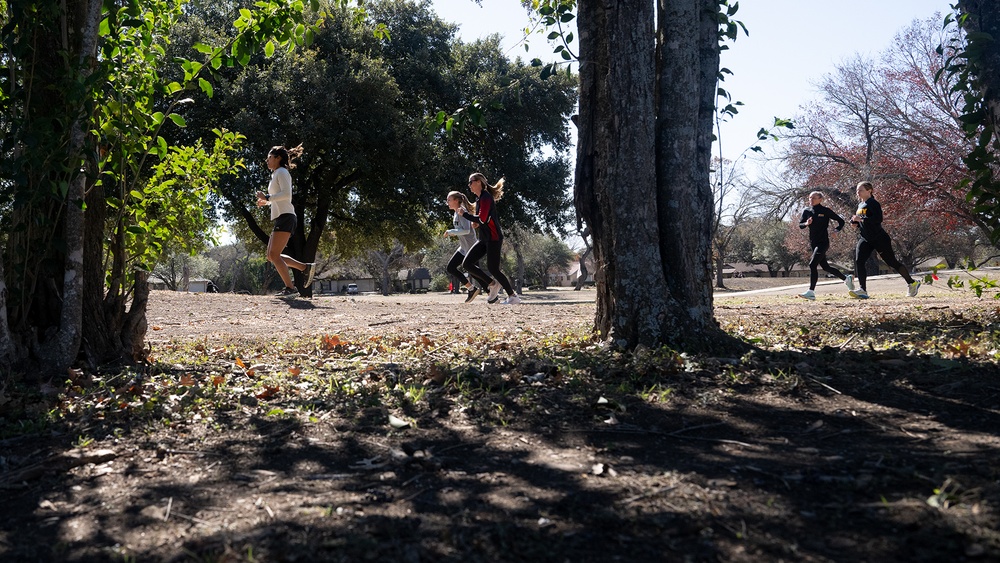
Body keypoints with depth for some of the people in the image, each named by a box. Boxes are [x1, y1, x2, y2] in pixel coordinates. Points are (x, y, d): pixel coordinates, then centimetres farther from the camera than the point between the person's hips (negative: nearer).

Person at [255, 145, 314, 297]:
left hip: (285, 217, -10)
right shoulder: (277, 174, 26)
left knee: (274, 255, -14)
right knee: (271, 256, 6)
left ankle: (290, 287, -12)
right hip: (281, 219, 10)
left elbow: (286, 194, -17)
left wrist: (267, 197, -14)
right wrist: (266, 202, 19)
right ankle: (305, 267, 5)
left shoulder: (282, 172, -3)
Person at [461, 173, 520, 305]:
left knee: (493, 268, -10)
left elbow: (482, 219, -24)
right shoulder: (479, 199, 16)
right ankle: (492, 285, 7)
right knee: (467, 264, -1)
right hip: (484, 239, 10)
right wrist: (477, 223, 8)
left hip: (493, 238, -9)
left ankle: (513, 296, 2)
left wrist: (464, 214, -13)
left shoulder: (486, 197, -14)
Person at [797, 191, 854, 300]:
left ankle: (811, 292, -20)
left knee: (812, 264, -19)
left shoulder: (826, 211, -6)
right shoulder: (806, 211, 8)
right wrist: (806, 223, -16)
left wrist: (836, 231, -14)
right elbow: (800, 225, 5)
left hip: (823, 242, -7)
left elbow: (841, 221, 1)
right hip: (813, 243, 7)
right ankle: (846, 278, 38)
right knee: (825, 266, 16)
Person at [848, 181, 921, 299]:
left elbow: (878, 219, -26)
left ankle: (912, 283, 21)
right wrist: (855, 221, 5)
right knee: (858, 261, -13)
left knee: (892, 262, 3)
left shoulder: (873, 203, -12)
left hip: (879, 238, -7)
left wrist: (861, 219, -29)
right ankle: (863, 290, -17)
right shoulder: (860, 205, 14)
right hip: (865, 239, 8)